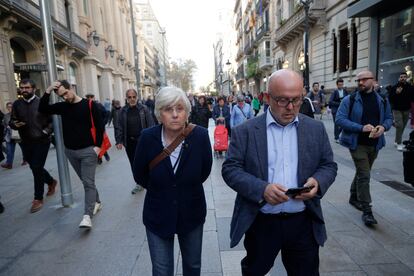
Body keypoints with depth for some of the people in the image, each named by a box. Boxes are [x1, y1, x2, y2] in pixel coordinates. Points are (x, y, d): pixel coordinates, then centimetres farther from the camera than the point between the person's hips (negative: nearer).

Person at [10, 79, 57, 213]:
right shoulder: (17, 104, 4)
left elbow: (52, 119, -4)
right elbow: (11, 121, 7)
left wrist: (46, 131, -16)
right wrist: (15, 124, -14)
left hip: (41, 141, -4)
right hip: (25, 142, 5)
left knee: (37, 168, -5)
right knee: (35, 167, 14)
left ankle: (38, 198, 8)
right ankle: (51, 181, 42)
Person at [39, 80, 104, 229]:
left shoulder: (90, 104, -8)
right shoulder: (62, 106, 7)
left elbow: (100, 125, -7)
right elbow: (43, 109, 1)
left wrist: (98, 145, -12)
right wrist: (48, 91, -9)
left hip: (88, 150, -5)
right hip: (70, 151, 5)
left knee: (88, 182, -7)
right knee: (86, 181, 15)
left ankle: (87, 215, -9)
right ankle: (96, 202, 32)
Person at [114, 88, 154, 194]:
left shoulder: (144, 109, -3)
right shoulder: (123, 111, 3)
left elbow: (151, 125, -5)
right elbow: (119, 127, 4)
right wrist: (119, 141, -3)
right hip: (129, 142, 3)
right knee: (134, 164, 11)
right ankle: (139, 183, 25)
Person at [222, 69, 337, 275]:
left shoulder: (316, 129, 2)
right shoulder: (245, 131, -7)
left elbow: (329, 165, 8)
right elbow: (230, 168, -9)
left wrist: (318, 181, -14)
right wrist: (261, 189, -24)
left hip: (304, 223, 2)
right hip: (261, 223, -1)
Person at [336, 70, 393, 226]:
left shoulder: (382, 101, 6)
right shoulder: (349, 100, -8)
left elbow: (389, 118, 14)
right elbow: (339, 119, -15)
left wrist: (383, 127, -10)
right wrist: (361, 128, -25)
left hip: (375, 144, 5)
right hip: (357, 143, -5)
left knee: (362, 172, 20)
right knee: (364, 175, -9)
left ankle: (354, 198, 40)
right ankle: (367, 211, 0)